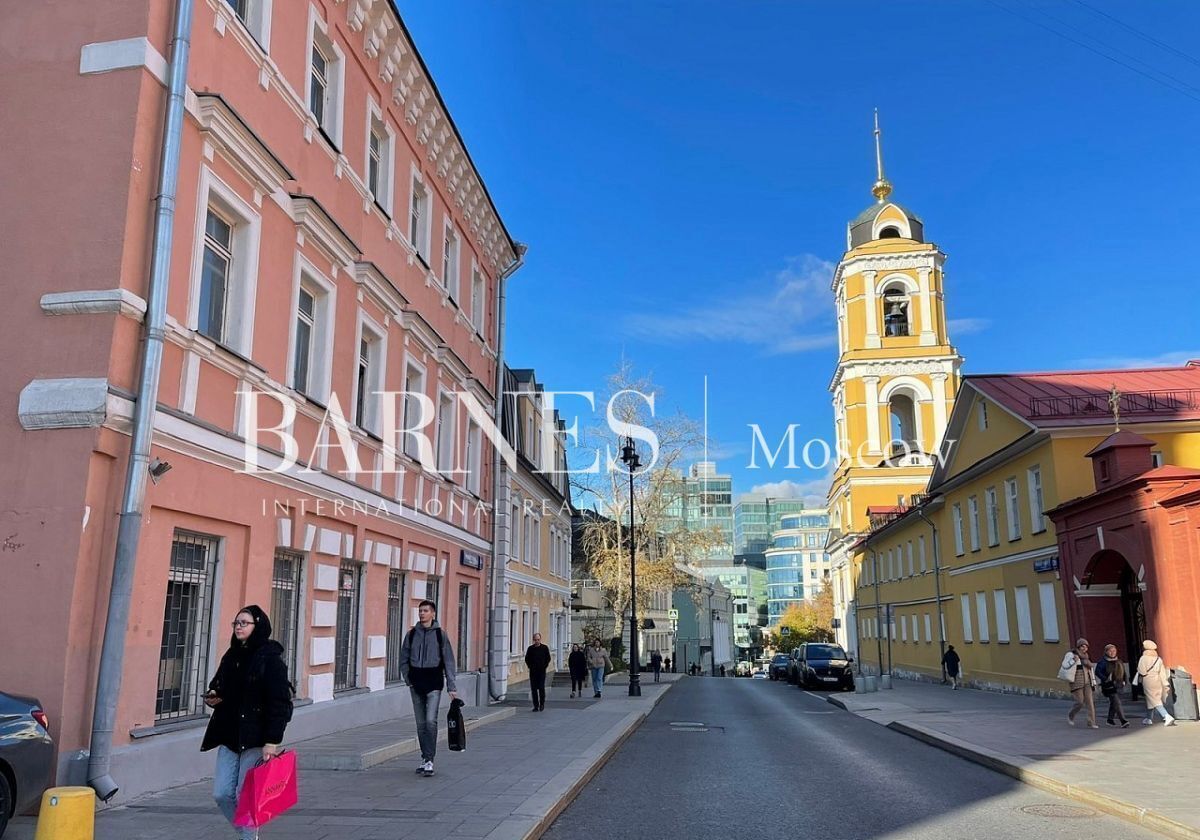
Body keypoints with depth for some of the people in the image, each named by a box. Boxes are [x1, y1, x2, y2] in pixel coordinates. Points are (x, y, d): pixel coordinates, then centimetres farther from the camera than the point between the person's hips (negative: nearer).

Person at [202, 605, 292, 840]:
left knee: (245, 796, -3)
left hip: (255, 739, -7)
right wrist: (212, 697, 2)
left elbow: (279, 703, -15)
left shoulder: (270, 657, -11)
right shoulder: (231, 656, 11)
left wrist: (272, 742, -20)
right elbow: (218, 687, 26)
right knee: (221, 794, 7)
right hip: (229, 736, 7)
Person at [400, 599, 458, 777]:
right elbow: (404, 659, 14)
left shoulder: (440, 634, -3)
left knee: (431, 721, -14)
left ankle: (429, 760, -9)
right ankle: (424, 758, 22)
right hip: (416, 683, 3)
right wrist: (408, 679, 3)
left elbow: (448, 661, -2)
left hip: (434, 683, -3)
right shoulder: (411, 634, 5)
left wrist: (452, 687, -5)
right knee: (420, 723, 10)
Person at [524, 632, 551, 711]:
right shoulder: (530, 648, 6)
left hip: (541, 671, -2)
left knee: (541, 688, -7)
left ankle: (542, 704, 9)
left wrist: (545, 666, -2)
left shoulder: (545, 648, 2)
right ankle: (536, 706, 9)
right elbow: (527, 659, 13)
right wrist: (530, 666, 3)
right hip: (533, 672, 2)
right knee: (533, 689, 2)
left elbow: (548, 658, 7)